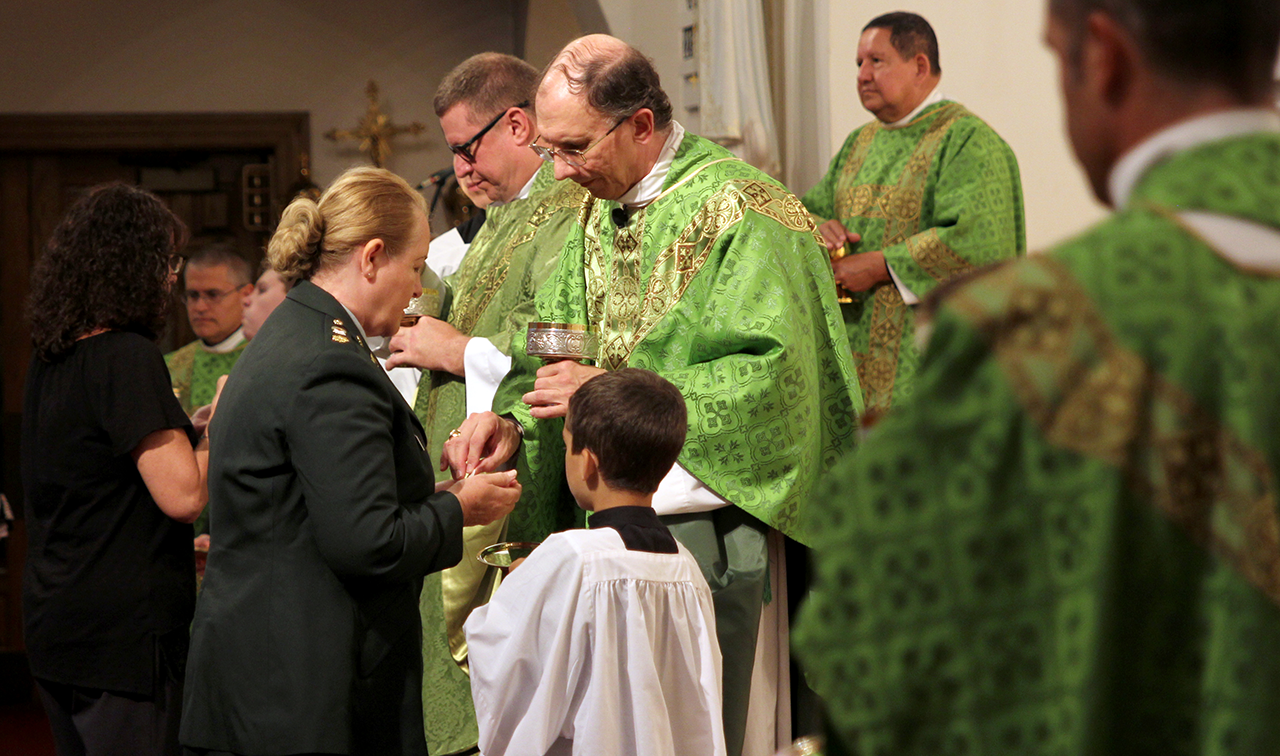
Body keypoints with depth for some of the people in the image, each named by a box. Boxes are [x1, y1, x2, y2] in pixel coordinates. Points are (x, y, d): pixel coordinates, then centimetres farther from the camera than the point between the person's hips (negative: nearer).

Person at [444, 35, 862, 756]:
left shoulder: (736, 208, -13)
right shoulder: (597, 215, 13)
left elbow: (771, 372, -21)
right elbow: (556, 347, 16)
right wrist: (513, 421, -6)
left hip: (705, 528, -7)